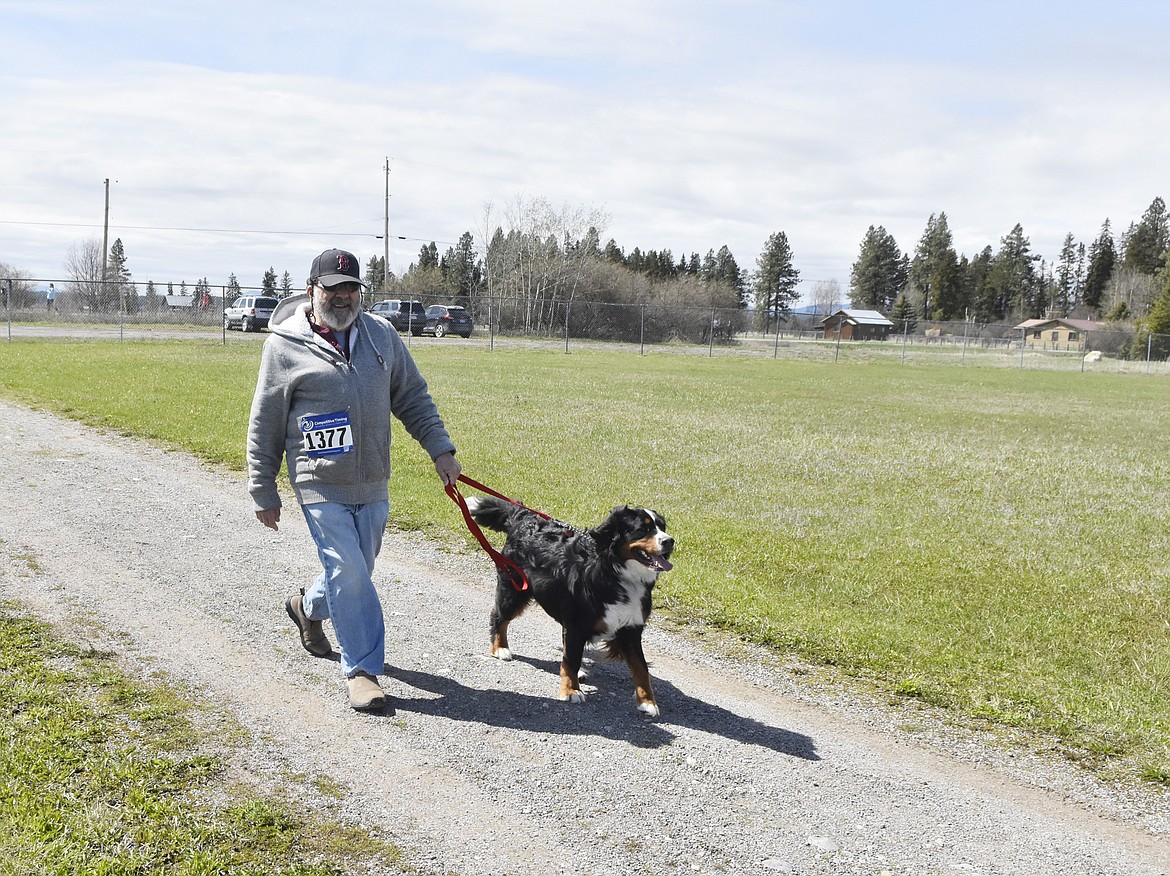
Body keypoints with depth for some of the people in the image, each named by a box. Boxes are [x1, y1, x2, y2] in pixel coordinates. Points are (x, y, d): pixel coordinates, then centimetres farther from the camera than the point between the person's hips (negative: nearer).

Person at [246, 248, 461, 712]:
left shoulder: (381, 335, 6)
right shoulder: (285, 345, -5)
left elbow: (413, 397, 14)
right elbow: (264, 427, 0)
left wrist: (440, 448, 5)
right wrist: (264, 493, 2)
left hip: (373, 485, 5)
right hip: (321, 486, -5)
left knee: (355, 571, 17)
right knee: (348, 574, -9)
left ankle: (308, 606, 48)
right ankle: (361, 669, 5)